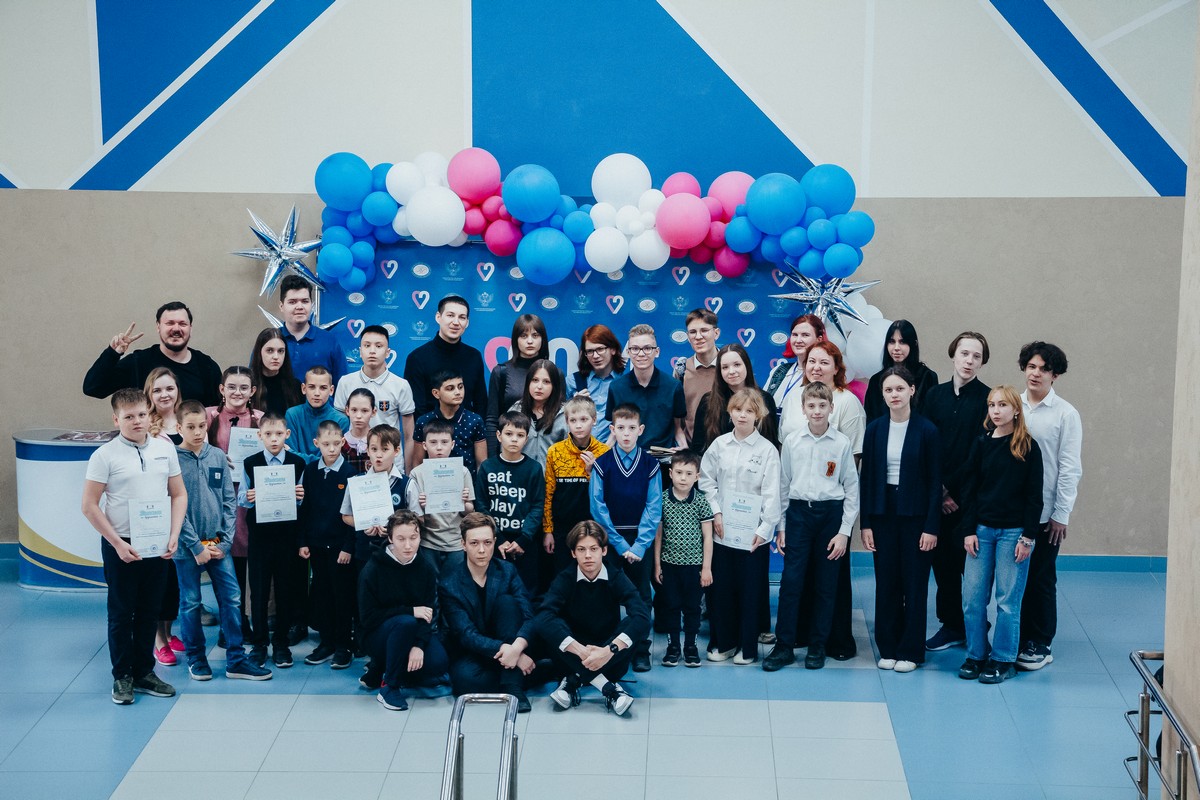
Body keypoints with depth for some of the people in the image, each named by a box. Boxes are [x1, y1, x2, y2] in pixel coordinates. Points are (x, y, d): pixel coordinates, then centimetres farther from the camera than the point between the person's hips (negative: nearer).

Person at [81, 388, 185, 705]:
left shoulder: (165, 449, 3)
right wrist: (118, 544, -12)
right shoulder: (105, 455, -9)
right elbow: (90, 506, -8)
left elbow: (179, 494, 9)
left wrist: (174, 535, -3)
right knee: (121, 613, 5)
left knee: (149, 611, 12)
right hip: (120, 546, -4)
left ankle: (144, 672, 23)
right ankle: (122, 676, 16)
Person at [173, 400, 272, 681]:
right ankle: (196, 658, 21)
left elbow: (229, 501, 4)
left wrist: (224, 541, -4)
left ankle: (236, 660, 10)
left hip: (218, 544, 3)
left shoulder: (218, 457, 3)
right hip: (188, 547, -3)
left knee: (231, 600, 3)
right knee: (190, 603, 7)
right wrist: (196, 547, -13)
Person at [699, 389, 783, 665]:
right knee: (721, 587, 8)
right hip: (723, 530, 3)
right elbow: (706, 480, 7)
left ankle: (748, 647, 15)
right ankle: (723, 641, 22)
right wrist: (716, 513, -3)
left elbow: (771, 493, -6)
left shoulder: (767, 450, -5)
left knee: (750, 590, 3)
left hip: (753, 533, -3)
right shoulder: (719, 445, 3)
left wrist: (765, 529, -10)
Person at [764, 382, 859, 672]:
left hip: (830, 512, -1)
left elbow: (851, 488, 1)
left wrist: (844, 531, -3)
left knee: (825, 584, 5)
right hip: (798, 512, 1)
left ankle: (817, 646, 16)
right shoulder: (792, 441, 2)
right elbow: (783, 485, 9)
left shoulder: (842, 443, -2)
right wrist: (781, 526, 7)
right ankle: (784, 645, 4)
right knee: (791, 580, -3)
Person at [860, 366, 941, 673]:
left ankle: (911, 650, 13)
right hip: (883, 513, 3)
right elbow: (867, 478, 4)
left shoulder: (926, 430, -5)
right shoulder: (875, 430, 2)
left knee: (914, 583, 4)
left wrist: (931, 527, -9)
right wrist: (865, 524, -1)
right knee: (886, 582, 7)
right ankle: (888, 648, 17)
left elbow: (935, 482, -5)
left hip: (915, 515, -2)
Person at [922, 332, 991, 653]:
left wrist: (957, 492, -9)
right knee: (942, 560, 7)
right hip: (938, 495, 4)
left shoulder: (988, 399, -5)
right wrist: (940, 491, -3)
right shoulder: (935, 395, 7)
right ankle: (951, 625, 19)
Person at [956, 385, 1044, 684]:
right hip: (982, 529, 3)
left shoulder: (1028, 447, -3)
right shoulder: (981, 444, 5)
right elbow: (969, 489, 7)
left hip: (1013, 531, -3)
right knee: (972, 597, 2)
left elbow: (1034, 496, -3)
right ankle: (976, 655, 15)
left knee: (1008, 599, 1)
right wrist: (968, 531, 0)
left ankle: (1004, 659, 12)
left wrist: (1028, 537, -8)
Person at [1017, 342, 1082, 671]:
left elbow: (1069, 468, -6)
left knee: (1041, 579, 6)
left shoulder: (1065, 414, -6)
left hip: (1045, 513, -3)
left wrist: (1061, 514, -8)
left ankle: (1039, 645, 16)